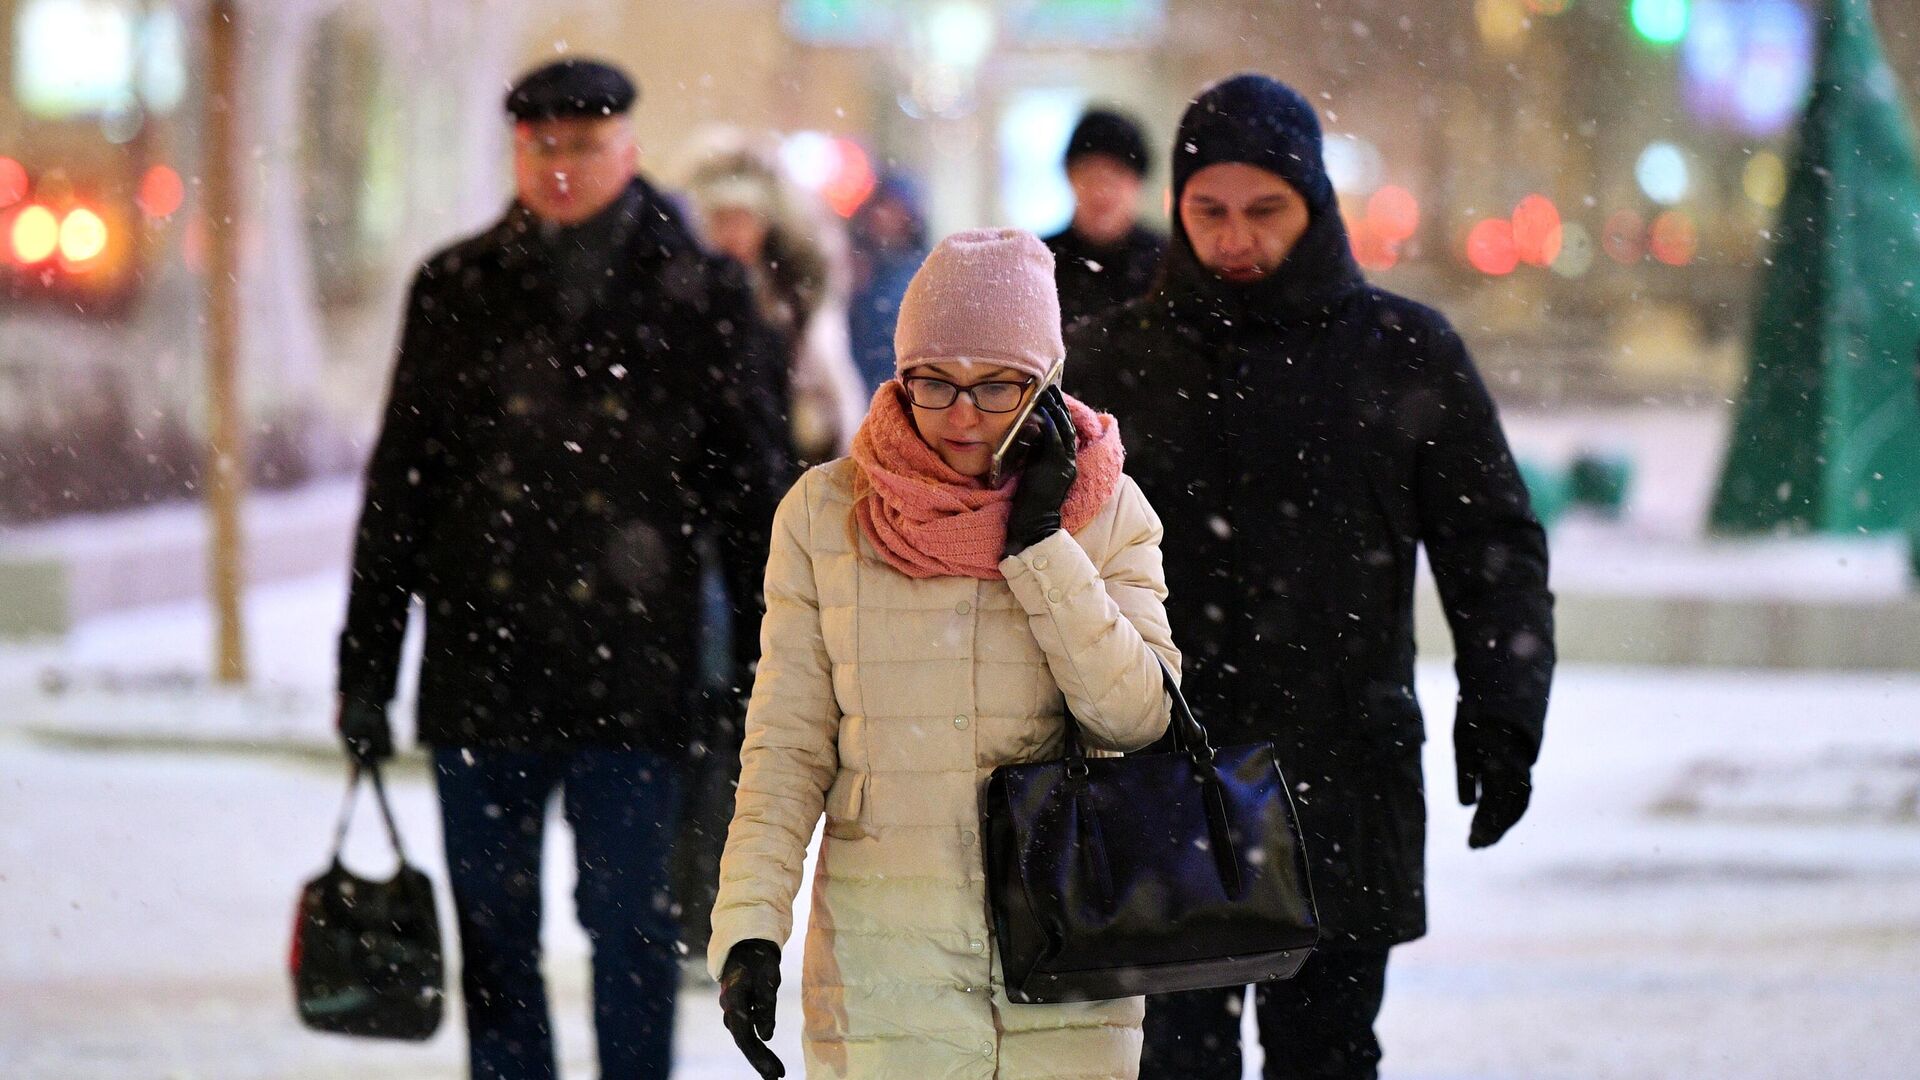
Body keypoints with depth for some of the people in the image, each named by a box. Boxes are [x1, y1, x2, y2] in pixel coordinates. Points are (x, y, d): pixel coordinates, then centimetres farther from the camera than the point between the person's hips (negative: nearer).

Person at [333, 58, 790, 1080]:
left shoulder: (698, 295, 3)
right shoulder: (457, 291, 7)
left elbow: (752, 487, 6)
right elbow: (401, 482, 10)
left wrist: (763, 667, 2)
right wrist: (365, 665, 8)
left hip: (632, 676, -2)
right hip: (480, 667, 2)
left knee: (629, 922, -2)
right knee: (492, 928, 7)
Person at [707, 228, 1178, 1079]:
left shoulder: (1104, 513, 4)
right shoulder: (824, 514, 2)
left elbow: (1137, 718, -8)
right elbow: (787, 745, 2)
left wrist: (1039, 538, -11)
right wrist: (748, 930, -8)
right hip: (887, 951, 0)